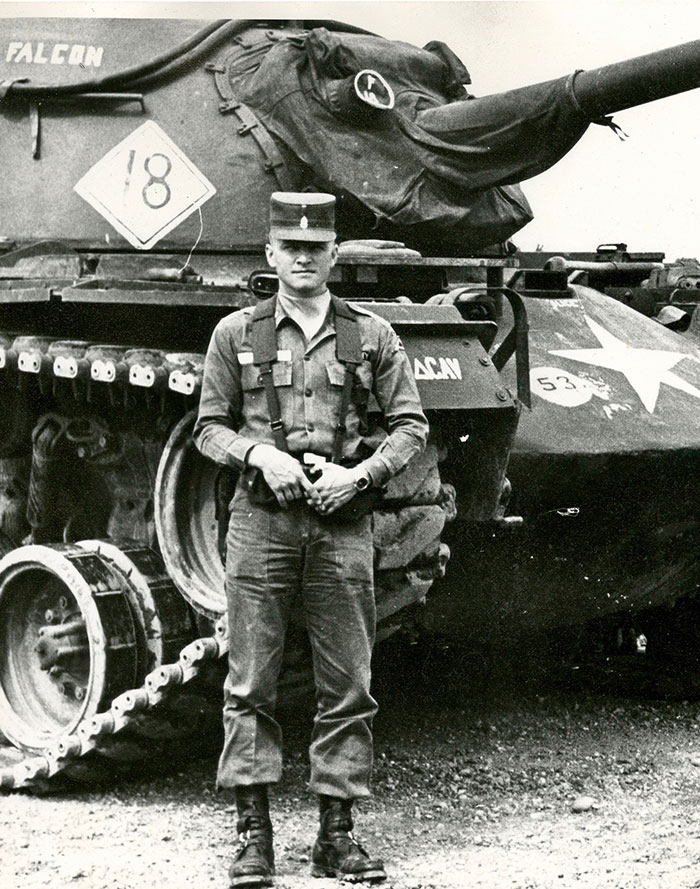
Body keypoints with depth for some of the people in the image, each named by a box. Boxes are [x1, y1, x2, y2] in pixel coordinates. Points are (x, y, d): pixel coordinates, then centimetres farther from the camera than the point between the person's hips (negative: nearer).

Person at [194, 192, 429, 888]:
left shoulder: (371, 336, 7)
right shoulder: (236, 334, 7)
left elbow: (411, 425, 8)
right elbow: (209, 428, 10)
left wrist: (360, 474, -7)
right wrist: (259, 454, -9)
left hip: (342, 524, 1)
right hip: (260, 520, -1)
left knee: (347, 686, 2)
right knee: (250, 684, -2)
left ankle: (337, 832, 10)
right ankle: (253, 832, 4)